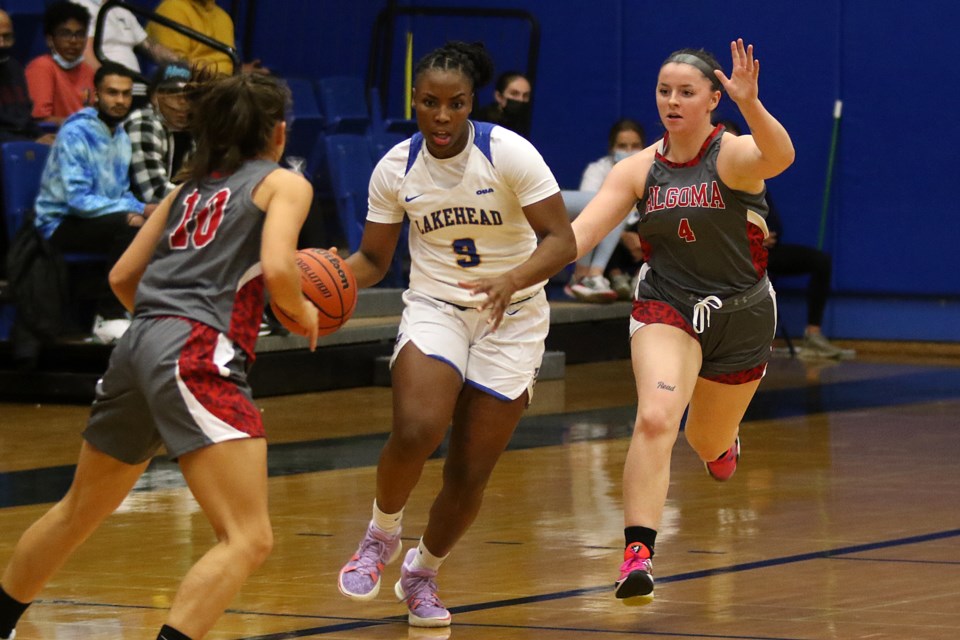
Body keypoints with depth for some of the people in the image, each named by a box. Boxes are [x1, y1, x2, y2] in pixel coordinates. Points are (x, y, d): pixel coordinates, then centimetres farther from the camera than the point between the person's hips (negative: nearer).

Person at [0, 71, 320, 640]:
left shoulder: (189, 188, 25)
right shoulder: (285, 183, 7)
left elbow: (122, 278, 24)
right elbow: (276, 268, -12)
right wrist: (303, 312, 7)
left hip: (140, 345, 8)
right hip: (196, 357, -8)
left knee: (79, 513, 28)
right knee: (249, 539, -15)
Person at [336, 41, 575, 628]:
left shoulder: (508, 153, -16)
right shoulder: (396, 168, -6)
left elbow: (561, 240, -17)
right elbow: (373, 260, 4)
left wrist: (510, 280, -36)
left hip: (512, 320, -1)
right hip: (434, 309, 1)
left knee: (470, 475, 1)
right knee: (415, 431, -28)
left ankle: (422, 574, 28)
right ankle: (382, 536, 1)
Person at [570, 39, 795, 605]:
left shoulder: (733, 155, -15)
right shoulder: (638, 170, -5)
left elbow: (779, 156, -39)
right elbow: (583, 230, -10)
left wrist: (750, 104, -58)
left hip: (741, 314, 0)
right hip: (666, 307, 1)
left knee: (709, 444, 17)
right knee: (655, 418, -26)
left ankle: (724, 438, 58)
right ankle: (638, 556, -30)